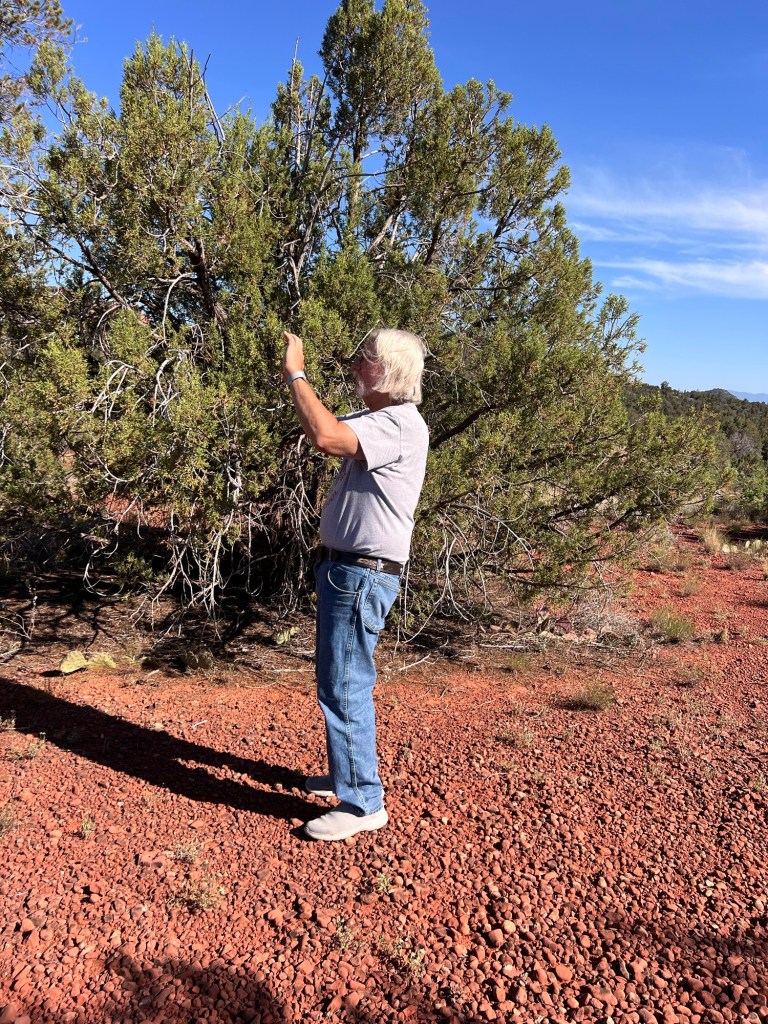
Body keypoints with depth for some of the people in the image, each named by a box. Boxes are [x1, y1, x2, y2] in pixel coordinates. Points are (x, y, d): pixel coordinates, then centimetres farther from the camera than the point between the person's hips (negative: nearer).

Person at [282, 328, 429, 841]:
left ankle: (363, 802, 9)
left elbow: (326, 437, -32)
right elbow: (325, 431, 23)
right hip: (344, 568, 11)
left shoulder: (401, 424, -20)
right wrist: (295, 377, 13)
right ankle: (348, 774, 38)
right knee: (338, 680, 21)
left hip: (364, 576, -11)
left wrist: (296, 373, -21)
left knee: (345, 687, -4)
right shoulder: (374, 419, 14)